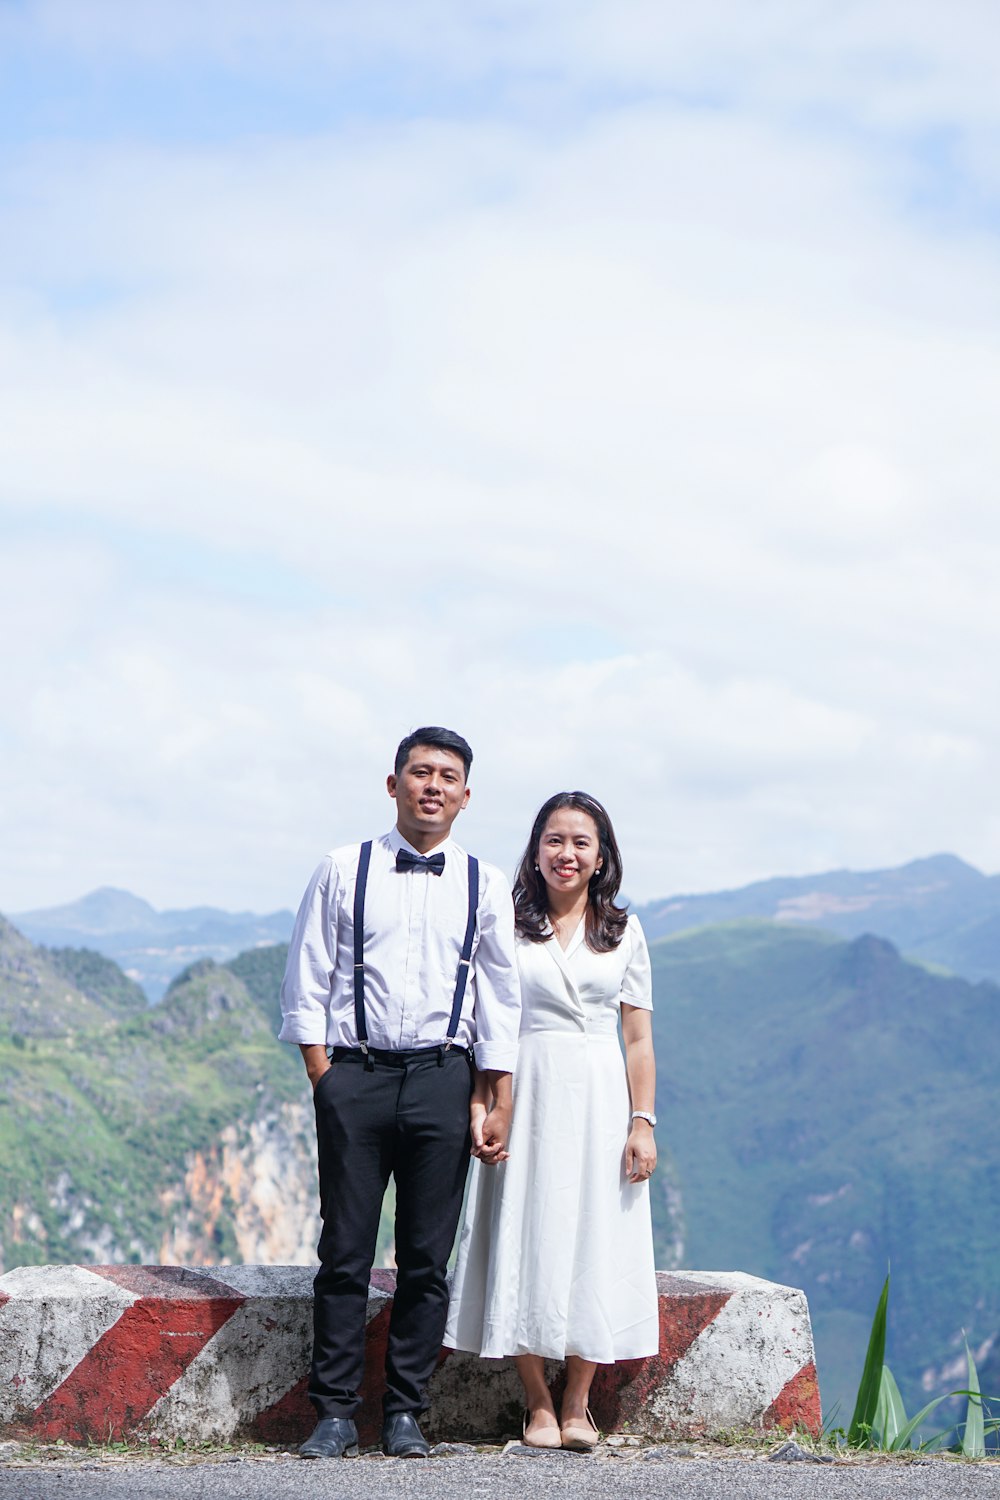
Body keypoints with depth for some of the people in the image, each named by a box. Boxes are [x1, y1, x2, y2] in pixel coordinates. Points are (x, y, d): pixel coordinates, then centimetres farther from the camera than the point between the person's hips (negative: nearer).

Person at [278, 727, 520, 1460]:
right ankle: (335, 1413, 9)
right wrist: (322, 1076, -3)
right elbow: (307, 980, 5)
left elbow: (500, 996, 9)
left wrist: (499, 1103, 5)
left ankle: (405, 1413, 13)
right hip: (355, 1075, -1)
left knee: (428, 1257, 3)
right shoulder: (344, 871, 5)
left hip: (442, 1077, 1)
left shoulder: (484, 885, 9)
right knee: (345, 1253, 1)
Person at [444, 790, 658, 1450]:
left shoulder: (624, 931, 9)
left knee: (596, 1243, 0)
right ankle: (538, 1404, 8)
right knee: (527, 1242, -2)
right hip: (527, 1096, -1)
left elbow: (638, 1038, 7)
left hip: (599, 1098, 1)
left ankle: (577, 1406, 9)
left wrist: (643, 1123, -1)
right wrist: (482, 1109, -8)